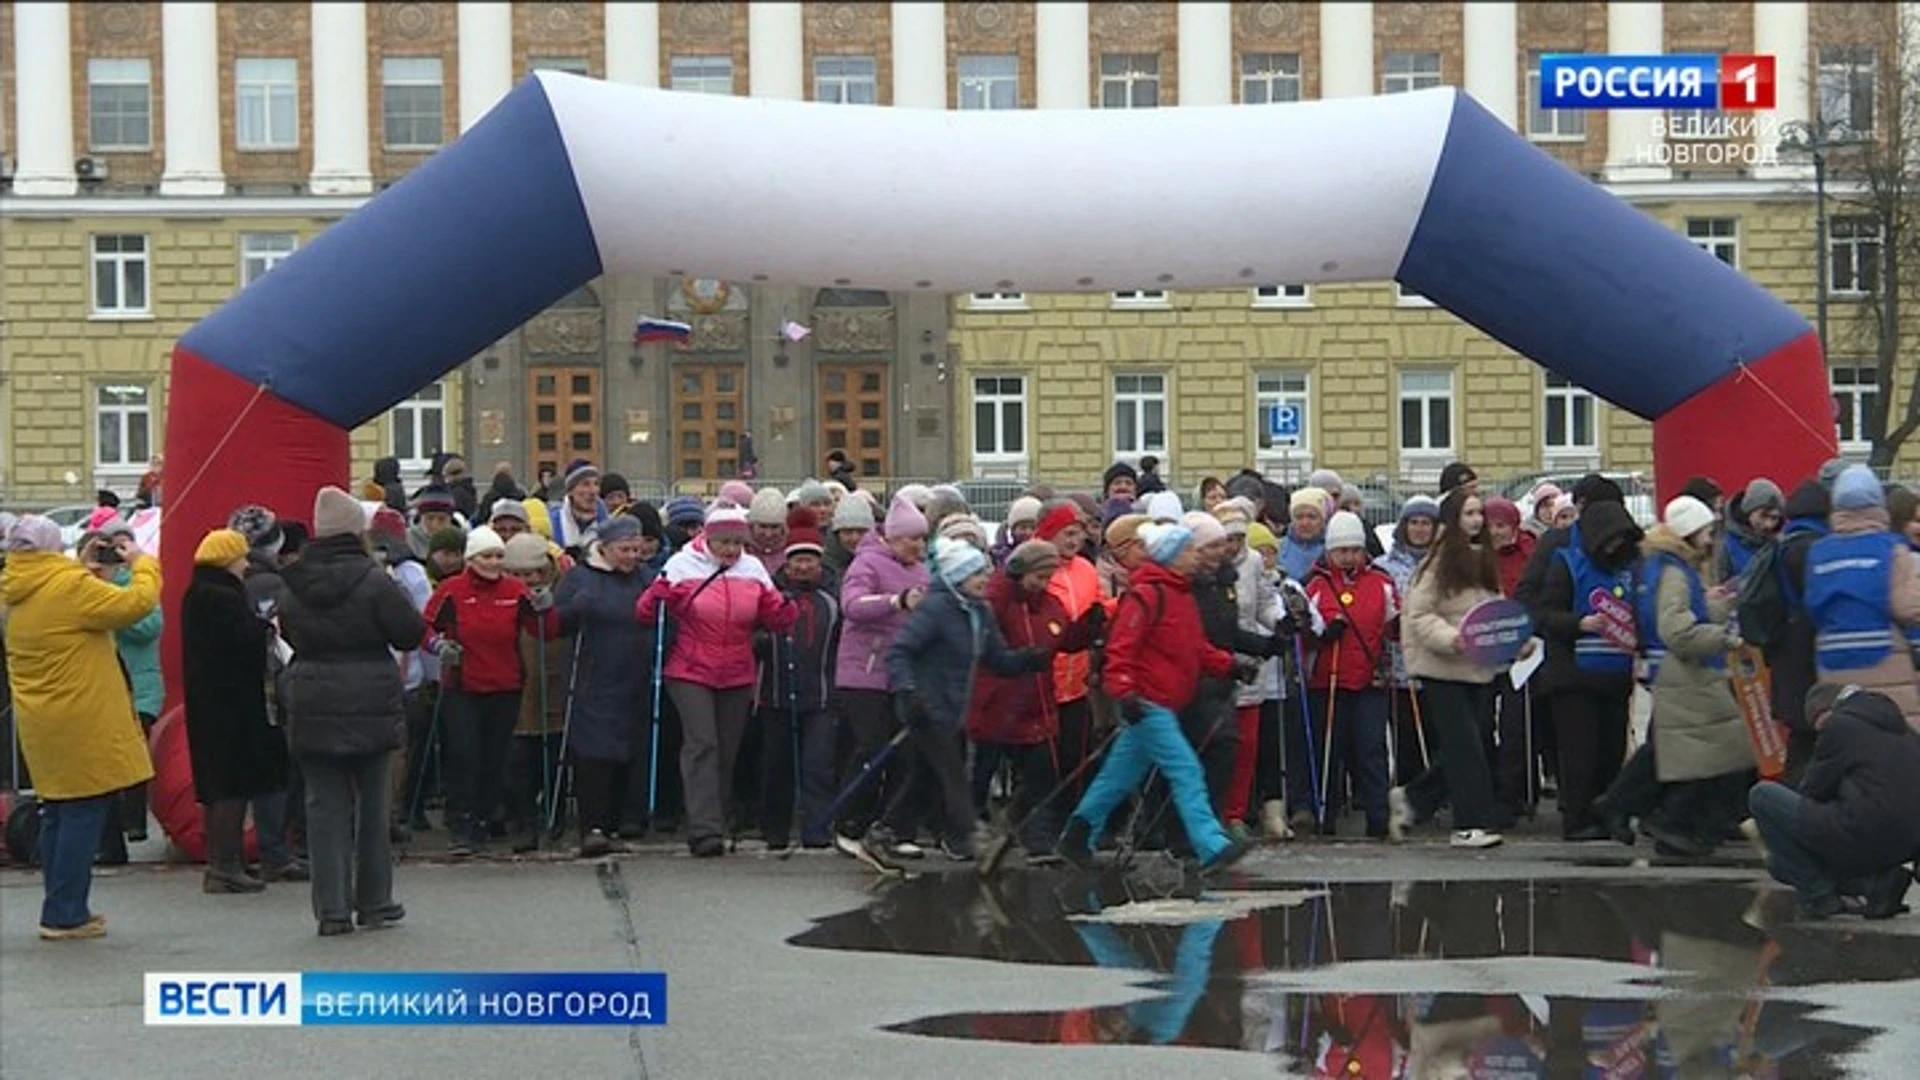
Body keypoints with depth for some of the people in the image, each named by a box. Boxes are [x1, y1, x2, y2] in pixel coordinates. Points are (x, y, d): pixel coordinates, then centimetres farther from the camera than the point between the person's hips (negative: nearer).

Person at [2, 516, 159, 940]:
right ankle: (65, 914, -1)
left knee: (58, 815, 15)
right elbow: (136, 603, -17)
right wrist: (141, 562, 0)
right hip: (83, 725, -8)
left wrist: (85, 566, 21)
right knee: (84, 815, -2)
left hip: (42, 726, 8)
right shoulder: (69, 586, -16)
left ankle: (64, 910, 21)